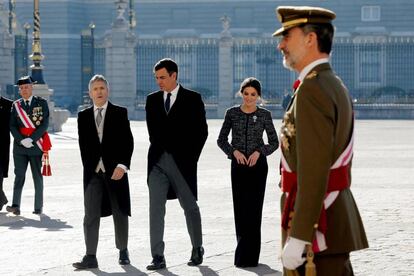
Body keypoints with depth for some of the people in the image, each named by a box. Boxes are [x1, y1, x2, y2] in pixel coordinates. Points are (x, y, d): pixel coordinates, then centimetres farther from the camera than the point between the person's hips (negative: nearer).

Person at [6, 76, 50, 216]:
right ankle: (15, 206, -12)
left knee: (37, 176, 4)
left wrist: (31, 139, -13)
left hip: (36, 145, -2)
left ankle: (38, 207, 10)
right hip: (20, 146, 2)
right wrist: (22, 140, -11)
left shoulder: (42, 103, 2)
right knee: (19, 175, -5)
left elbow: (44, 124, -4)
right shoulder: (16, 105, 9)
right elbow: (12, 125, 4)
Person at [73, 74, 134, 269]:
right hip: (93, 171, 2)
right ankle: (90, 257, -3)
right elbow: (83, 145, 10)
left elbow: (128, 142, -3)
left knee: (119, 213, 9)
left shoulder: (120, 113, 1)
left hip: (115, 170, -2)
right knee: (91, 215, -3)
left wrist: (122, 165, -13)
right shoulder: (84, 116, 9)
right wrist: (89, 167, 4)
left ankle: (123, 252, 23)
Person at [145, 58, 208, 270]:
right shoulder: (152, 100, 10)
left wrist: (191, 157, -6)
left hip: (182, 161, -3)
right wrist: (158, 150, 8)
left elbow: (201, 131, -2)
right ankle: (158, 257, -5)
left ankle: (197, 249, 26)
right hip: (158, 161, 3)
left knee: (190, 206, 9)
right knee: (155, 209, -5)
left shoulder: (192, 99, -2)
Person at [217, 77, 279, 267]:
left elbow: (274, 142, 4)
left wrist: (259, 152, -13)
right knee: (240, 208, 4)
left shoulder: (264, 115, 0)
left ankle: (248, 256, -5)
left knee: (253, 208, -7)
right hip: (238, 165, 2)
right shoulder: (232, 113, 3)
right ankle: (244, 252, 17)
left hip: (258, 164, -2)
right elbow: (221, 140, 6)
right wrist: (234, 151, -11)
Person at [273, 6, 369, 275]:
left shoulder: (312, 89, -17)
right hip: (338, 215, 10)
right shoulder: (336, 87, 14)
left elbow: (314, 170, -23)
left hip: (316, 224, -10)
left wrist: (297, 238, -24)